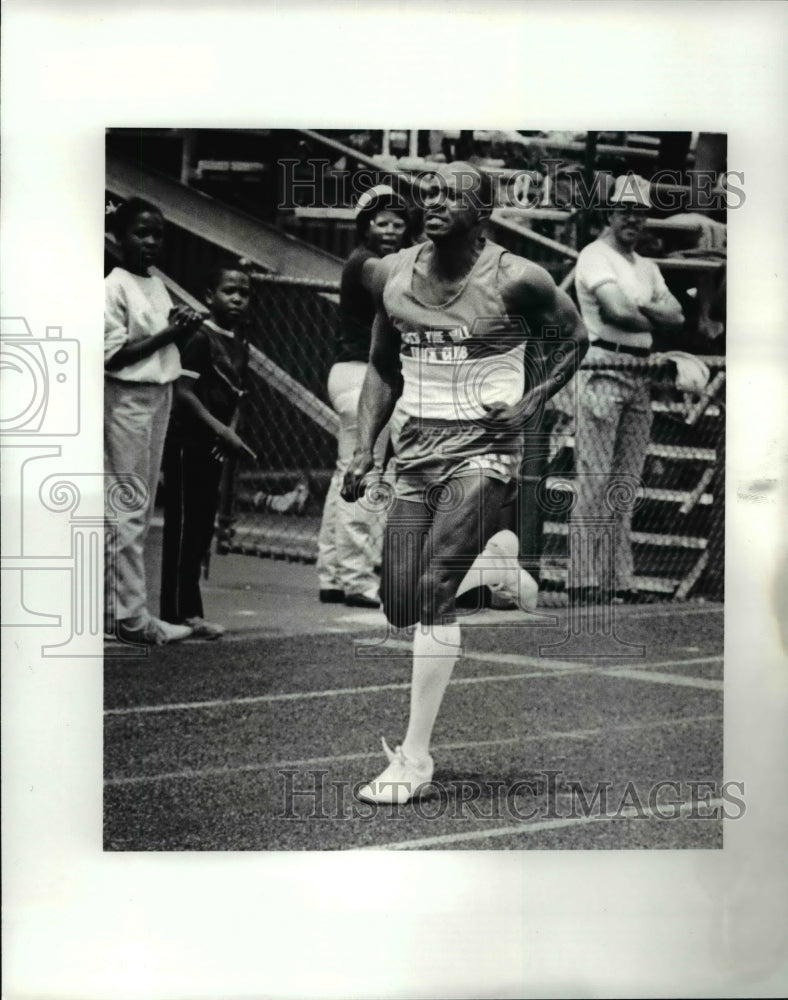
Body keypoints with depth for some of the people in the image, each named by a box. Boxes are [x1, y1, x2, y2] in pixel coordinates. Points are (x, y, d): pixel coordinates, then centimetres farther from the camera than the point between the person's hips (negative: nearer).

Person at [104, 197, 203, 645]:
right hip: (126, 400, -8)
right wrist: (169, 333, -16)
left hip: (160, 397, 8)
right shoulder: (114, 286, -10)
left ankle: (116, 603, 18)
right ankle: (131, 615, -2)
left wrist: (184, 330, -4)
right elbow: (114, 355, -15)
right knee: (129, 508, -5)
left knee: (143, 507, 10)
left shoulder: (158, 285, 13)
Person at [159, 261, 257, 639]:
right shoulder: (201, 338, -12)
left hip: (215, 447, 8)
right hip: (188, 444, -8)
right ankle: (181, 611, 0)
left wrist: (230, 434, -3)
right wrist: (221, 430, -21)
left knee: (203, 527, 10)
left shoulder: (239, 346, 12)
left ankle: (187, 610, 17)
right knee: (184, 527, -4)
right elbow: (184, 392, -17)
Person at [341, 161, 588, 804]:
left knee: (432, 591, -18)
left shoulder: (515, 280, -8)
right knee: (401, 609, 4)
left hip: (482, 448, -5)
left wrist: (528, 405, -7)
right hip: (414, 448, 6)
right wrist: (365, 451, 6)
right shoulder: (393, 274, 4)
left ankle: (415, 757, -9)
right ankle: (497, 559, 35)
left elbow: (576, 338, 6)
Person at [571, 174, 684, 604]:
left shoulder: (647, 267, 21)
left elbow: (676, 315, 8)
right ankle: (586, 579, -10)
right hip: (602, 372, -8)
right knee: (594, 478, -10)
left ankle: (621, 580, 8)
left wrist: (642, 307, -10)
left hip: (640, 377, 8)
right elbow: (617, 311, -18)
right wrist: (657, 317, 0)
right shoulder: (595, 257, -4)